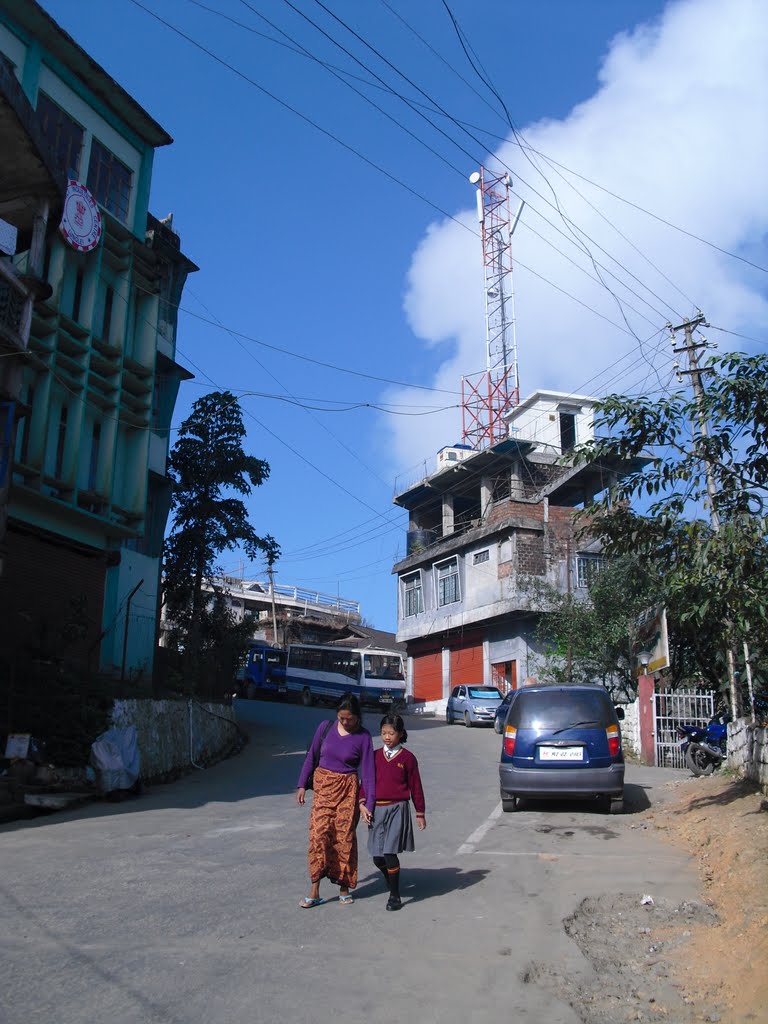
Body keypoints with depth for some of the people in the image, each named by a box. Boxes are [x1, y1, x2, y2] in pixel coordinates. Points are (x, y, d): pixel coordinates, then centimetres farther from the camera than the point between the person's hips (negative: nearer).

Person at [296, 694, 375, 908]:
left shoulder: (363, 737, -8)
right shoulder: (325, 728, -2)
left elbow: (367, 771, -7)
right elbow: (311, 757, 8)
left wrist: (369, 804, -11)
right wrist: (302, 785, 7)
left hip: (347, 789, -1)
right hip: (323, 786, 2)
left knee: (344, 837, 3)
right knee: (318, 834, -7)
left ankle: (344, 887, 20)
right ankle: (314, 891, 0)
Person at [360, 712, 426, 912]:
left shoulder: (407, 758, -1)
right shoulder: (375, 756, 7)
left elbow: (415, 786, 3)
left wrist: (420, 813, 5)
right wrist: (362, 803, -2)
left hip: (397, 808, -4)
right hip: (377, 809, 4)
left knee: (390, 852, -11)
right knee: (377, 857, 7)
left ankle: (395, 895, 5)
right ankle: (390, 880, 36)